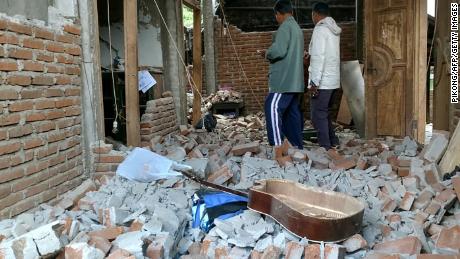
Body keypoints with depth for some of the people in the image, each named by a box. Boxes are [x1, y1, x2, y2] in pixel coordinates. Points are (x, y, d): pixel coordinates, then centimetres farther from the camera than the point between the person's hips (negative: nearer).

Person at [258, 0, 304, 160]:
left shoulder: (285, 27, -9)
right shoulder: (297, 28, 22)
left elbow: (278, 50, -21)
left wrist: (267, 54, -2)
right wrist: (270, 54, 25)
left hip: (284, 80, -10)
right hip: (294, 80, 10)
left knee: (273, 108, -16)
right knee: (292, 112, 12)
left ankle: (278, 150, -24)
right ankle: (298, 147, 16)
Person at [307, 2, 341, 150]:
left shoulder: (320, 29, -12)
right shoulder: (334, 30, 14)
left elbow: (318, 58, -19)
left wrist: (314, 82, -20)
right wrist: (311, 54, 32)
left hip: (322, 81, -9)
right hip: (332, 79, 9)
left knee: (318, 116, -5)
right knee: (324, 113, 19)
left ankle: (325, 148, -4)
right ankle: (333, 142, 25)